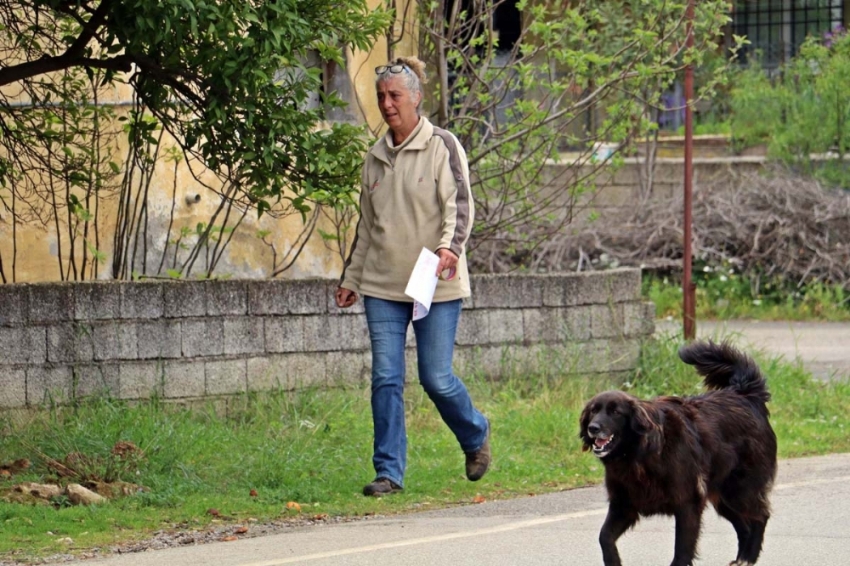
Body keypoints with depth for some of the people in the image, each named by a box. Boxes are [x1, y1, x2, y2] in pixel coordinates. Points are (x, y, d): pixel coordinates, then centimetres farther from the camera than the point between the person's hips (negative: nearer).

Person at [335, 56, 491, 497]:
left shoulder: (442, 146, -2)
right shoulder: (376, 157, 14)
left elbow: (459, 204, -11)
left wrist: (450, 246, -30)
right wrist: (350, 278, 21)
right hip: (383, 286, 5)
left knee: (436, 377, -3)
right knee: (386, 379, -4)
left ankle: (476, 437, 25)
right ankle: (389, 472, 0)